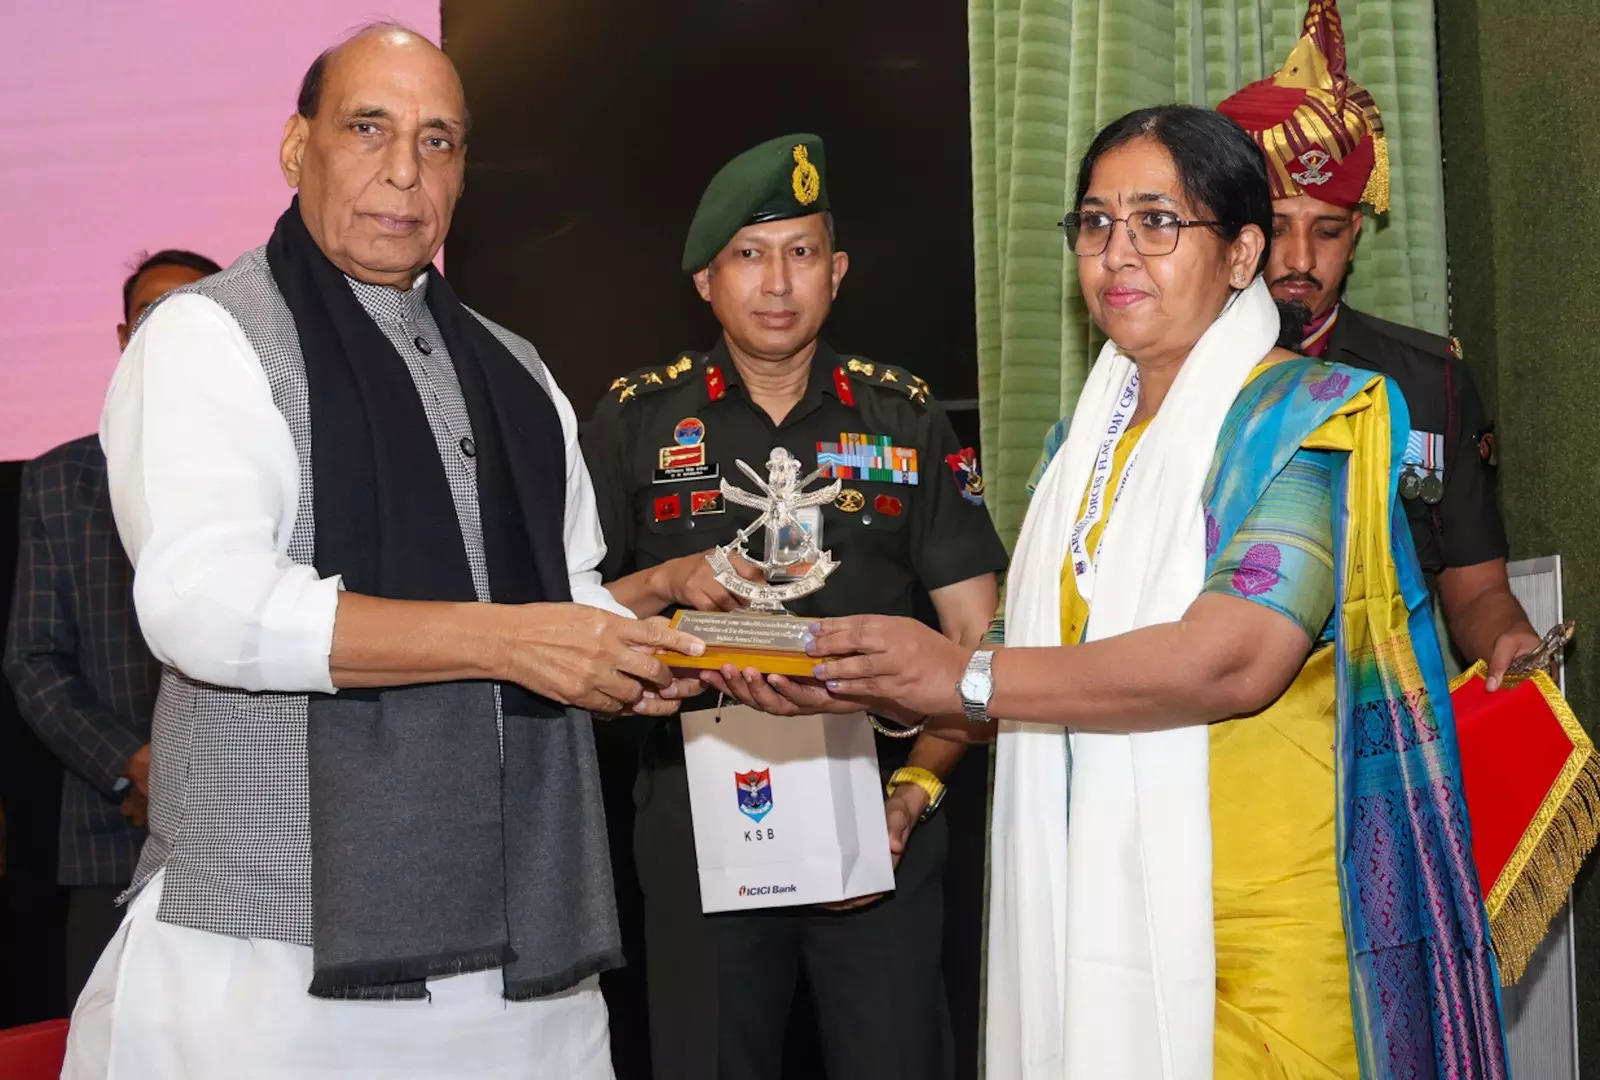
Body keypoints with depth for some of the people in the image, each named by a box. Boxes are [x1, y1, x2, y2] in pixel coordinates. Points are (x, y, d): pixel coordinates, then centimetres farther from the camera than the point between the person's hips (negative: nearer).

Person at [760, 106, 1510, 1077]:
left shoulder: (1306, 416, -5)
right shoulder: (1084, 442, 17)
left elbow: (1236, 656, -20)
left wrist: (968, 676, -17)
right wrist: (873, 684, -2)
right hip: (1094, 906, 6)